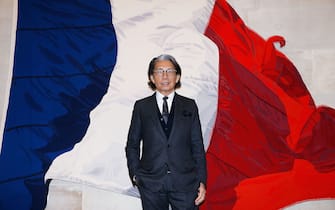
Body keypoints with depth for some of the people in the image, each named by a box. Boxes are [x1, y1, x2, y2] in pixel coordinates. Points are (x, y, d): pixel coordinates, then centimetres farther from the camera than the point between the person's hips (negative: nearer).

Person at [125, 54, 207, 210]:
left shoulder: (189, 106, 7)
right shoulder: (141, 107, 6)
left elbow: (197, 146, 5)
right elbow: (132, 145, 10)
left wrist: (201, 181, 0)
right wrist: (135, 175, 0)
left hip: (185, 183, 0)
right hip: (151, 185, 0)